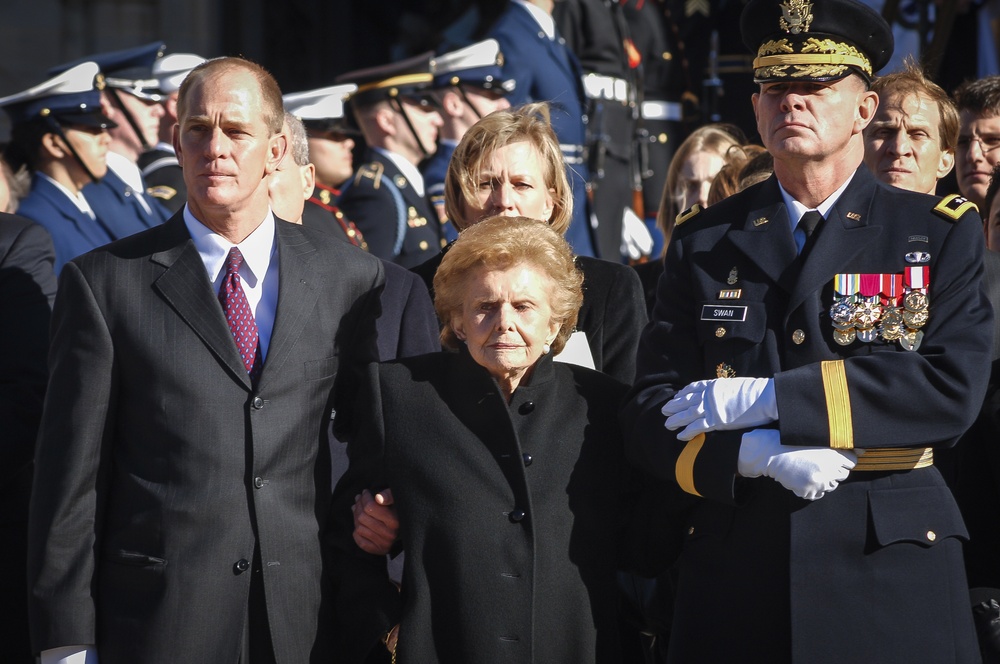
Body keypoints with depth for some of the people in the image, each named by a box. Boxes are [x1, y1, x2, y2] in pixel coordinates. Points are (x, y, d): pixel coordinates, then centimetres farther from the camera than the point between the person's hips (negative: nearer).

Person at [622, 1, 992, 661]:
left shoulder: (942, 232, 3)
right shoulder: (704, 244, 9)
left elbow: (952, 389, -11)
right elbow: (648, 415, 3)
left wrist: (758, 399, -14)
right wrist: (758, 453, -18)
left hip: (892, 578, -1)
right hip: (734, 579, 2)